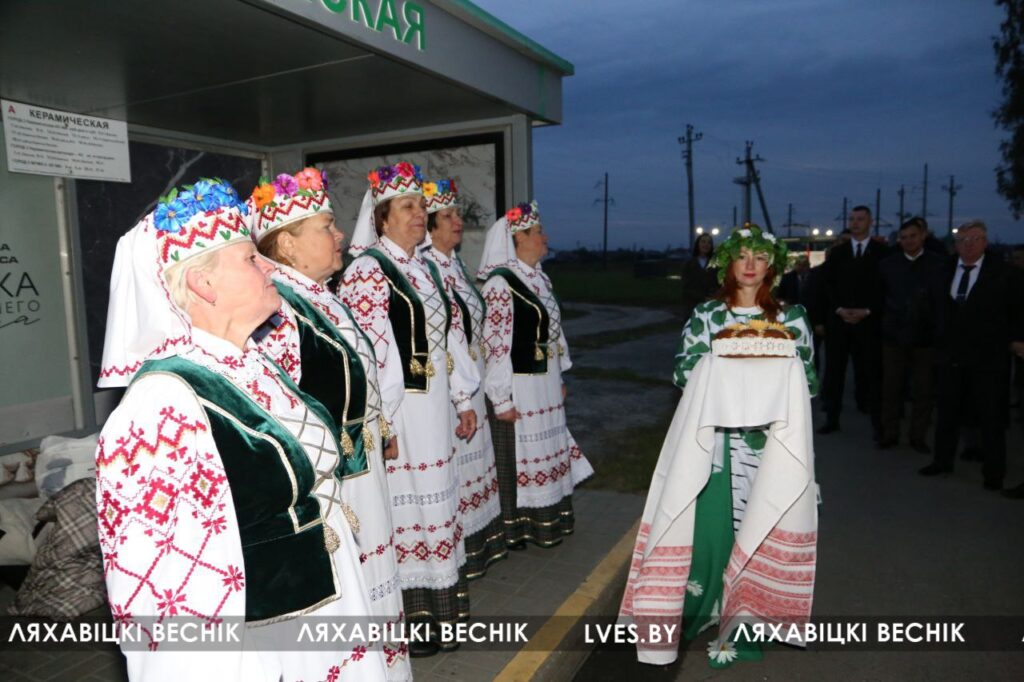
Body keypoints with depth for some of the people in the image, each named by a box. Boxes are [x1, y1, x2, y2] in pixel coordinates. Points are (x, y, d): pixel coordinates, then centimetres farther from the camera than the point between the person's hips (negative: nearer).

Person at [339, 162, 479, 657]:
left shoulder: (425, 269, 14)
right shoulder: (367, 271, -11)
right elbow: (365, 351, -18)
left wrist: (464, 399, 15)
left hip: (435, 408, 8)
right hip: (397, 411, -8)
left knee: (434, 505, 16)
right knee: (400, 509, 3)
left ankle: (435, 607, 33)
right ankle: (404, 618, 20)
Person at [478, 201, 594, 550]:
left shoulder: (538, 278, 10)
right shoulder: (500, 282, -17)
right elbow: (495, 343, -19)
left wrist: (559, 378, 18)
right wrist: (501, 399, -19)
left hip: (545, 386, 9)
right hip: (519, 389, -8)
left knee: (546, 453, 18)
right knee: (518, 456, 5)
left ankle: (548, 520, 34)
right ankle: (516, 528, 22)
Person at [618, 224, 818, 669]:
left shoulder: (791, 318, 6)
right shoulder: (706, 315, 5)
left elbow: (807, 381, 5)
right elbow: (684, 373, 1)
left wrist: (777, 366, -14)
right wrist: (723, 364, -14)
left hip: (770, 444, 1)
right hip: (716, 440, 0)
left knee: (759, 529, 2)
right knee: (711, 524, -2)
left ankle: (740, 625, 17)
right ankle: (701, 611, 19)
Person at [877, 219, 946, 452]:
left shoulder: (938, 264, -1)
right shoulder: (887, 264, 5)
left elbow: (943, 299, -2)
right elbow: (879, 297, 9)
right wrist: (884, 323, 1)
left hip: (925, 336, -1)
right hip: (894, 335, 1)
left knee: (923, 390, 7)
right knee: (891, 387, 7)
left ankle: (918, 436, 19)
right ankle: (889, 433, 18)